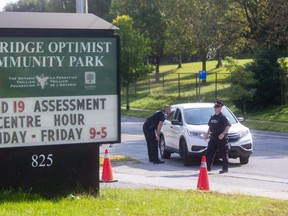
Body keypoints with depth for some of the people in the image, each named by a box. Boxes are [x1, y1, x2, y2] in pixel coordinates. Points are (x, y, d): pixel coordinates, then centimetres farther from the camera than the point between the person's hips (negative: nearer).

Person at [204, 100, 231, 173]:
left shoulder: (223, 117, -7)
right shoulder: (212, 117, 15)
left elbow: (228, 126, -13)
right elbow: (210, 126, 25)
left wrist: (223, 133, -23)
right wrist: (207, 134, 12)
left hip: (221, 138, -7)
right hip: (213, 138, 7)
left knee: (224, 154, 0)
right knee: (209, 153, 3)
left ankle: (225, 169, 6)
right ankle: (208, 168, 9)